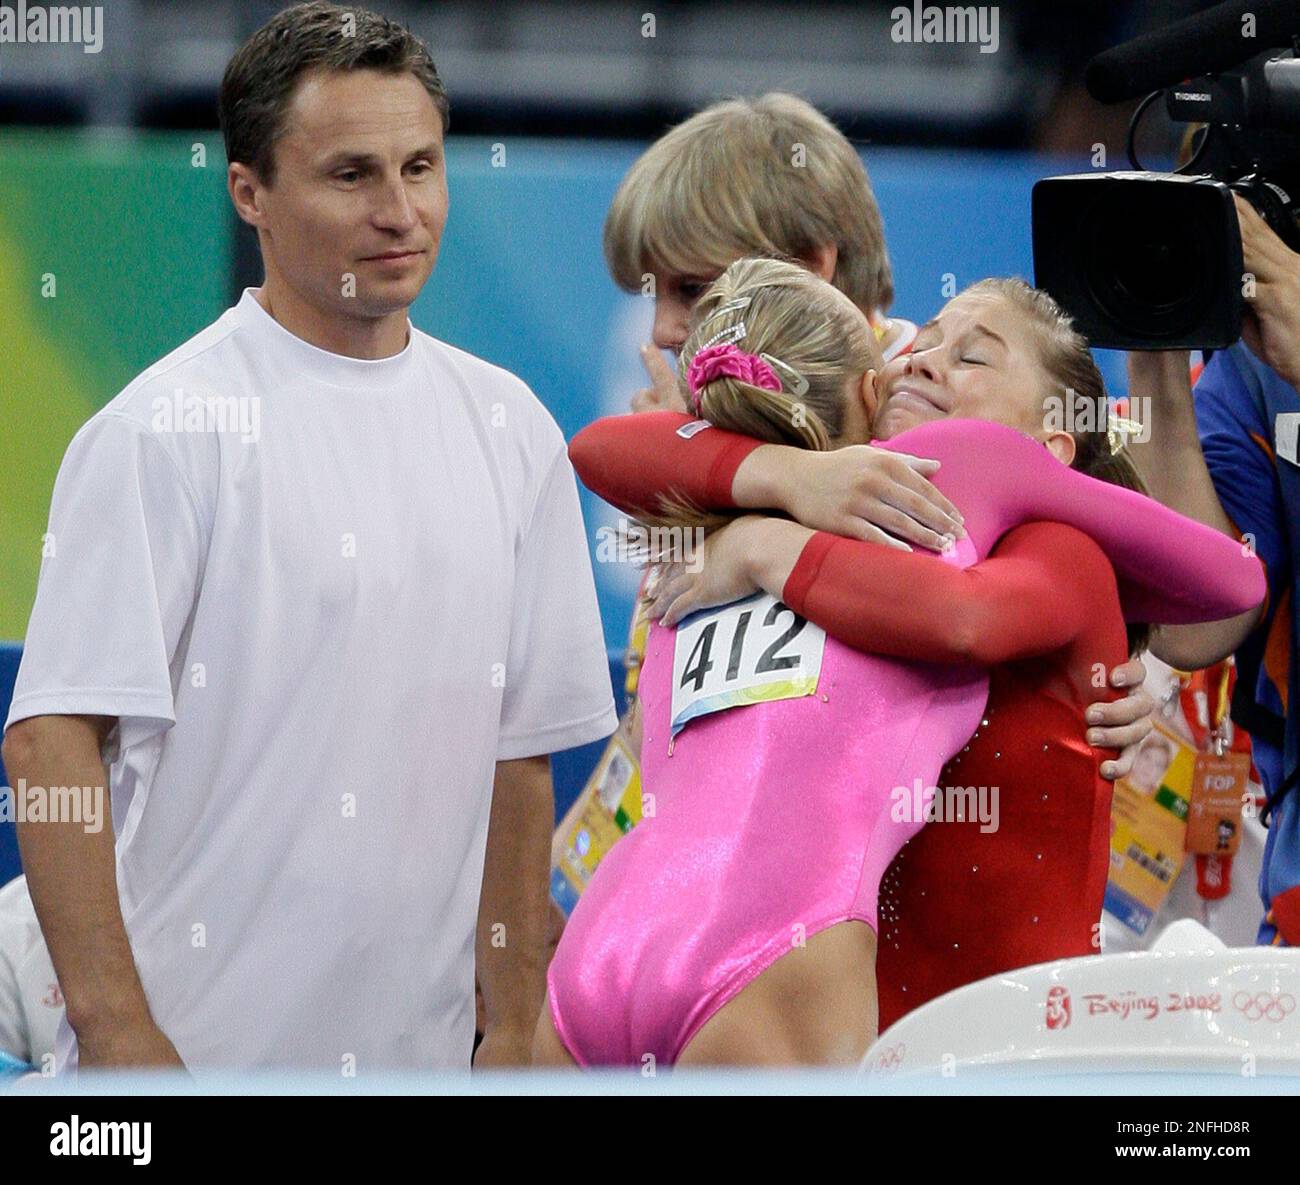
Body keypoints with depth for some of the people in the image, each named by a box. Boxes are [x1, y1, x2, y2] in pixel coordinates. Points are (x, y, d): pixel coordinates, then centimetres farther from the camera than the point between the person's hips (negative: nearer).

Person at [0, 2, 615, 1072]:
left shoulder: (511, 430, 10)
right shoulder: (164, 430, -8)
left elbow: (519, 753, 13)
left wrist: (513, 1029, 7)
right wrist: (113, 1025, -20)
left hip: (420, 1055, 5)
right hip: (195, 1049, -5)